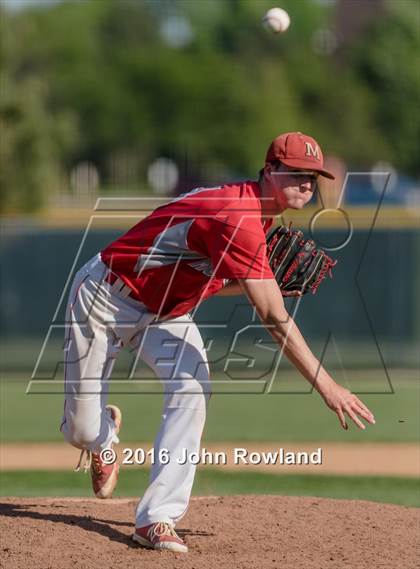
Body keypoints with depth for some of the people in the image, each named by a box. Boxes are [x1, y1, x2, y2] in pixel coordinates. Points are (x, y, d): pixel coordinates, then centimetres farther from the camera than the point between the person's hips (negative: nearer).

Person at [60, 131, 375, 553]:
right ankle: (103, 435, 38)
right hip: (105, 300, -8)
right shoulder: (239, 219, -32)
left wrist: (261, 281, -6)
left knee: (192, 390, -20)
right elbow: (274, 319, -36)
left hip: (163, 312, 8)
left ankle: (156, 519, -20)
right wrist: (325, 386, -38)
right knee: (82, 431, -3)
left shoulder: (255, 213, 0)